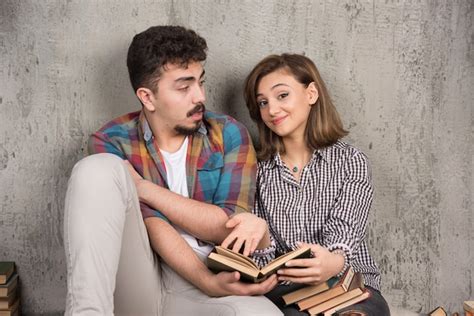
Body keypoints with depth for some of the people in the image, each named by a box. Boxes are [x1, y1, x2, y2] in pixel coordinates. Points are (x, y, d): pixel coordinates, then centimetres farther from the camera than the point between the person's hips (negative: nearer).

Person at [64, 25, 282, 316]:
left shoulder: (229, 134, 2)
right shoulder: (112, 142, 0)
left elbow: (228, 228, -8)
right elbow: (152, 225, -12)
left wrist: (143, 188, -13)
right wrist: (208, 282, -27)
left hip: (197, 289, -1)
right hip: (136, 281, 1)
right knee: (100, 169, -23)